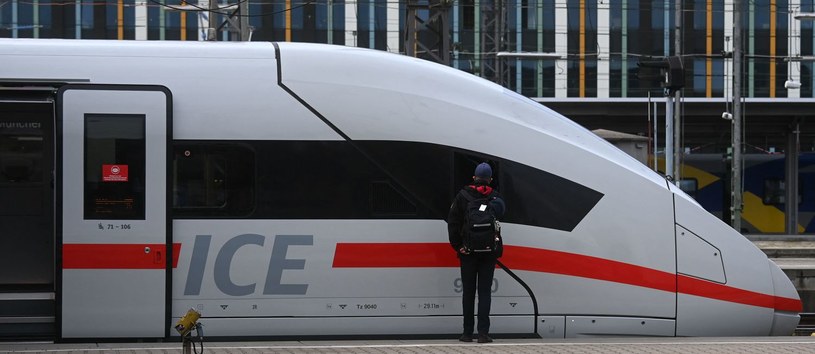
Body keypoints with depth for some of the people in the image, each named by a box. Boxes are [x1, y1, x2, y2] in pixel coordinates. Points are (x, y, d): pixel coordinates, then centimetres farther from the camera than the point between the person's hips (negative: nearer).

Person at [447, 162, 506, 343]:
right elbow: (500, 208, -11)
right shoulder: (495, 196, 1)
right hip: (488, 252, 0)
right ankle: (483, 333, -6)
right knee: (485, 291, 3)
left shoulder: (462, 196, -1)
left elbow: (452, 223, -4)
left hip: (467, 252, 0)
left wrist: (457, 246, -3)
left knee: (468, 292, 7)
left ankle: (467, 333, 8)